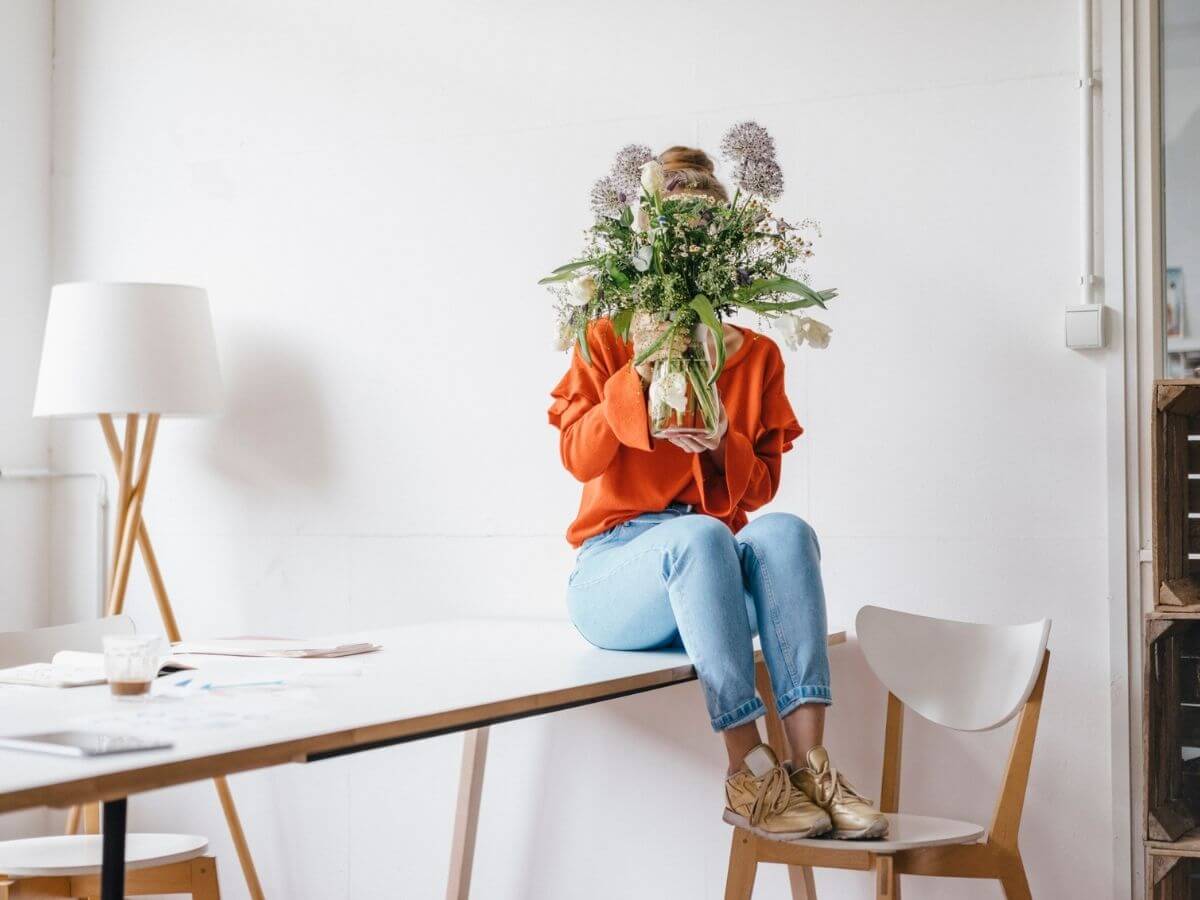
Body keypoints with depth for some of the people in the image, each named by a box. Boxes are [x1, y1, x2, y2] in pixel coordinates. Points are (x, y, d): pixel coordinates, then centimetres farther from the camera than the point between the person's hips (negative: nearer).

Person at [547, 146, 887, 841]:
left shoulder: (757, 355, 11)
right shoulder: (608, 342, 4)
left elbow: (761, 488, 8)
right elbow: (579, 458, -8)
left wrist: (722, 446, -14)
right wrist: (638, 373, -18)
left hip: (709, 575, 3)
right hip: (617, 566, -3)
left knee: (784, 531, -32)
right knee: (700, 535, -37)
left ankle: (810, 764, -37)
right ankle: (748, 773, -38)